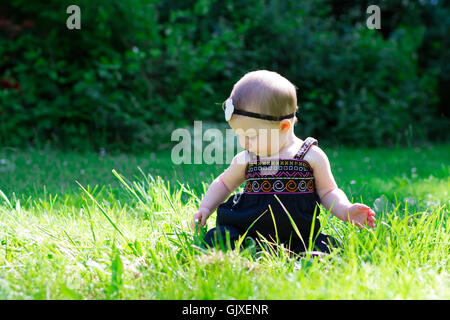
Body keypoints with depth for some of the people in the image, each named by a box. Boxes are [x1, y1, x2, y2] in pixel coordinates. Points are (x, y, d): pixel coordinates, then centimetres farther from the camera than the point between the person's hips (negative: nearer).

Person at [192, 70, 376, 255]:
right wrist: (205, 208, 16)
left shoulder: (311, 156, 1)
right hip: (246, 231, 2)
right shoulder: (245, 160, 10)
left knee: (326, 247, -27)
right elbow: (224, 183, 28)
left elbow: (328, 192, 10)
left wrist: (346, 211, -8)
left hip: (298, 237, -1)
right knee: (216, 238, -23)